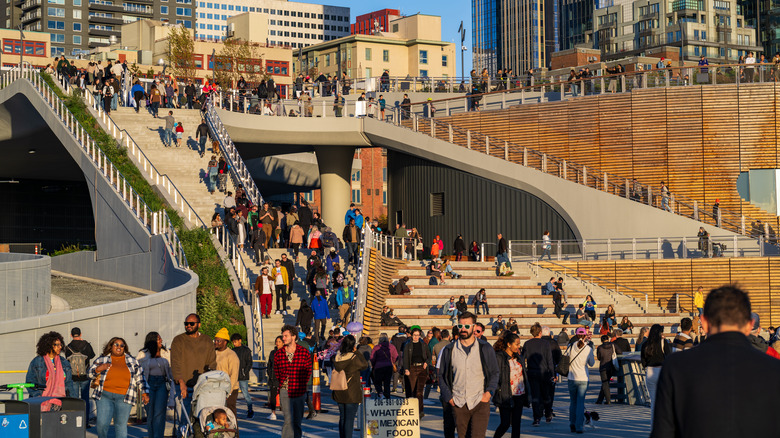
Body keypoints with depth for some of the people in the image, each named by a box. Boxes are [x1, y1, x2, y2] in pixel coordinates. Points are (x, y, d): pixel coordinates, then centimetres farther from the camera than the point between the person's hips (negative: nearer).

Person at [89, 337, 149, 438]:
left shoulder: (132, 361, 10)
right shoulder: (102, 359, 7)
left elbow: (140, 378, 12)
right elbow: (90, 374, 6)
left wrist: (145, 393, 3)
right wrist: (98, 369, -14)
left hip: (123, 398, 0)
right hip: (105, 396, 0)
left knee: (121, 425, -2)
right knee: (102, 423, -8)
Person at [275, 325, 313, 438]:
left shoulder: (304, 353, -1)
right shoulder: (278, 354, 3)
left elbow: (308, 371, 8)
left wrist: (302, 385, 4)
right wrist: (282, 382, 9)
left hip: (299, 391, 0)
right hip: (285, 391, 0)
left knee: (297, 421, 8)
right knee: (288, 420, -10)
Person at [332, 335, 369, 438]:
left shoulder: (337, 357, -1)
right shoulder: (354, 358, -18)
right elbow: (365, 365, -3)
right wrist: (357, 352, 4)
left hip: (339, 393, 6)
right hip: (352, 394, -6)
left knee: (342, 418, 16)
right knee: (349, 419, -2)